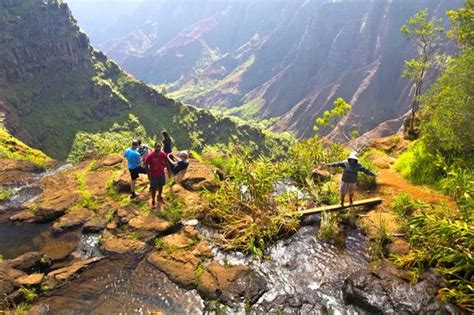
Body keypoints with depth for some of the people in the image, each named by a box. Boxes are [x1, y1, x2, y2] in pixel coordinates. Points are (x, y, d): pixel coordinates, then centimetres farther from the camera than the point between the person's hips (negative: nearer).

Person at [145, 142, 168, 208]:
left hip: (161, 174, 4)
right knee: (154, 188, 7)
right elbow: (146, 165, -13)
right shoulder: (150, 155, -22)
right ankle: (153, 201, 25)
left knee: (161, 186, 21)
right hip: (153, 175, -4)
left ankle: (159, 197, 45)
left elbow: (166, 163, 3)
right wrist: (148, 174, -13)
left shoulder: (164, 154, -12)